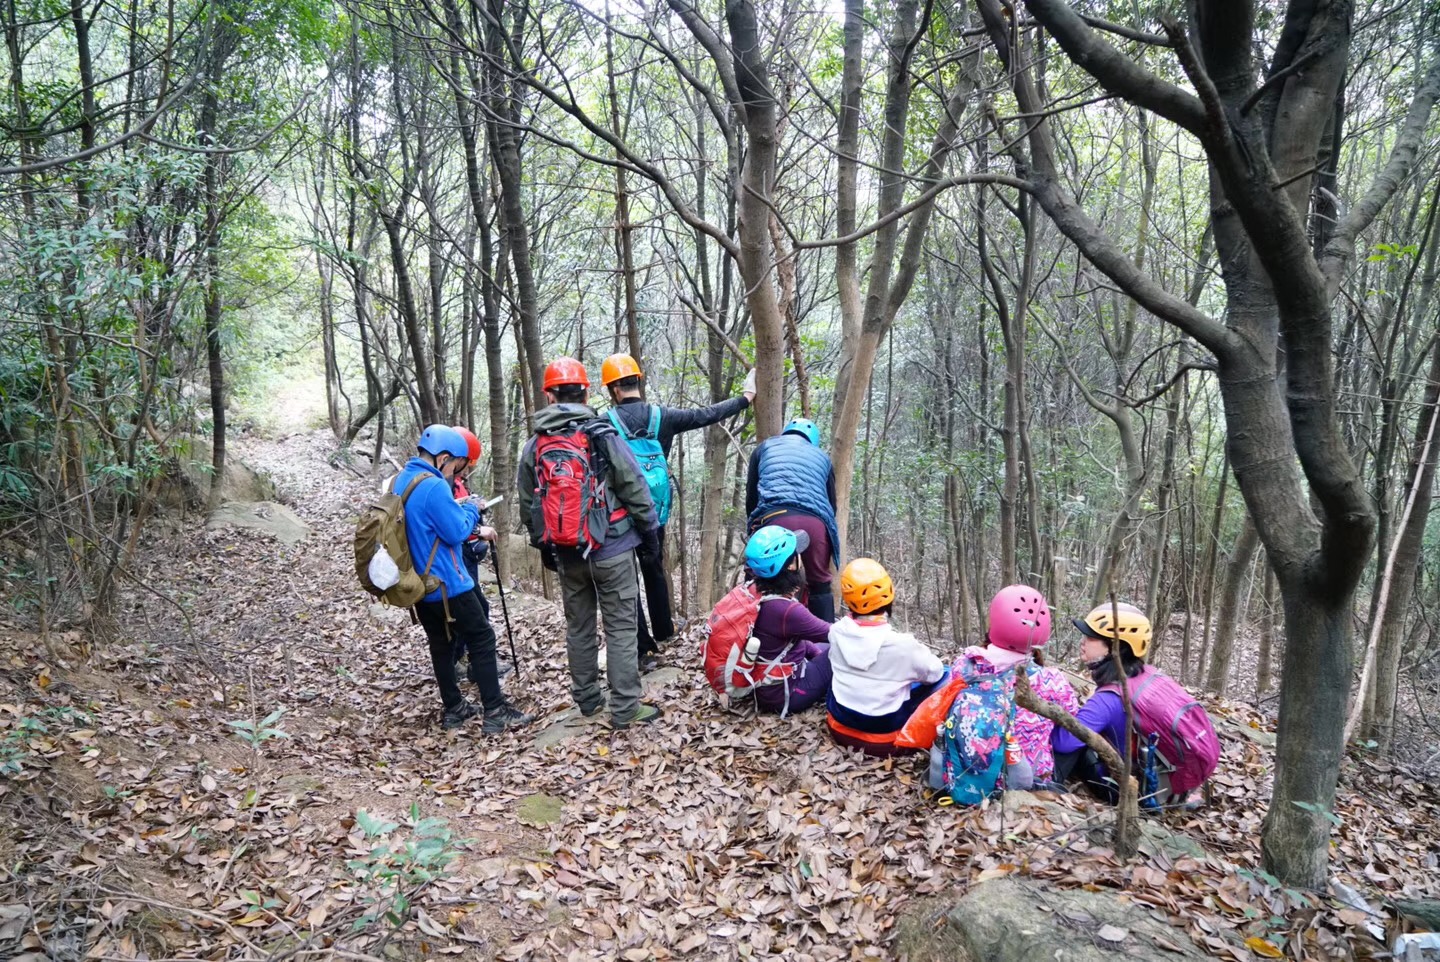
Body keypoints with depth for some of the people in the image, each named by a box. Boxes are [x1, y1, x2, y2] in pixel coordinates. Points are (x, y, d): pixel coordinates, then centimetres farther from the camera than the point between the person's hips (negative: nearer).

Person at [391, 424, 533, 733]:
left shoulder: (400, 481, 8)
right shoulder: (434, 487, -22)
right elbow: (457, 532, -19)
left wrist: (457, 508, 12)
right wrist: (471, 510, -3)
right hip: (446, 584, -9)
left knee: (441, 645, 16)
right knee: (482, 640, -1)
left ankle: (453, 708, 24)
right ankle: (495, 711, 0)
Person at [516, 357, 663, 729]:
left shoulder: (534, 447, 3)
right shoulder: (602, 436, -11)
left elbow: (528, 506, 9)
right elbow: (634, 488, -9)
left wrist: (544, 546, 21)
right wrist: (649, 530, 5)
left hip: (566, 553, 4)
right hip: (611, 548, -4)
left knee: (578, 626, 17)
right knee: (620, 628, 1)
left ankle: (587, 699, 27)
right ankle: (625, 709, 2)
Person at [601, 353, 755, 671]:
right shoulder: (661, 417, 0)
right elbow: (706, 415, 6)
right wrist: (746, 397, 17)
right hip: (655, 513, 4)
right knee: (655, 571, 23)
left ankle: (645, 650, 3)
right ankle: (663, 631, 39)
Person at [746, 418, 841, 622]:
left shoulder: (765, 447, 30)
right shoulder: (823, 457, 33)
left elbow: (750, 496, 26)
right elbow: (832, 502, 33)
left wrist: (755, 525, 37)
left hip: (775, 517, -1)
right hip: (816, 521, 1)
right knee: (820, 585, 15)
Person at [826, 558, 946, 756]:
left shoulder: (837, 631, -12)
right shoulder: (902, 644, -26)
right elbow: (934, 672, -7)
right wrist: (919, 650, 14)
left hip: (840, 727, 5)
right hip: (884, 737, -5)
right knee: (945, 675, 5)